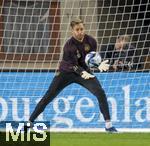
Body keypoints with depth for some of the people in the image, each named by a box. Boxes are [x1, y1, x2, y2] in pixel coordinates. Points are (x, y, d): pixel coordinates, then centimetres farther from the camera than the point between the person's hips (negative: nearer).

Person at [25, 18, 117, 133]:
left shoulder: (91, 41, -13)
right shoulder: (69, 46, -25)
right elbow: (74, 66, -25)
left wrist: (99, 65, -25)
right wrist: (83, 73, -46)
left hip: (85, 71, 3)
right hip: (66, 72, -3)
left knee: (101, 93, -15)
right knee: (48, 97, -5)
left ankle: (108, 124, -8)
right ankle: (30, 121, 6)